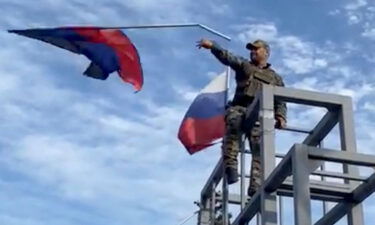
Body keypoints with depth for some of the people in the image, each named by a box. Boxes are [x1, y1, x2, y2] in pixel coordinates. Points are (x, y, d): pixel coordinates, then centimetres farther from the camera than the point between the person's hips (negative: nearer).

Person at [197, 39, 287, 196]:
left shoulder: (275, 78, 29)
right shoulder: (243, 65, 28)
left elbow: (280, 102, 20)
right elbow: (227, 57, 9)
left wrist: (280, 117, 0)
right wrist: (212, 46, -9)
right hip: (239, 108, -1)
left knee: (260, 149, -18)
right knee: (233, 120, -37)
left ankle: (255, 186, -28)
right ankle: (230, 164, -44)